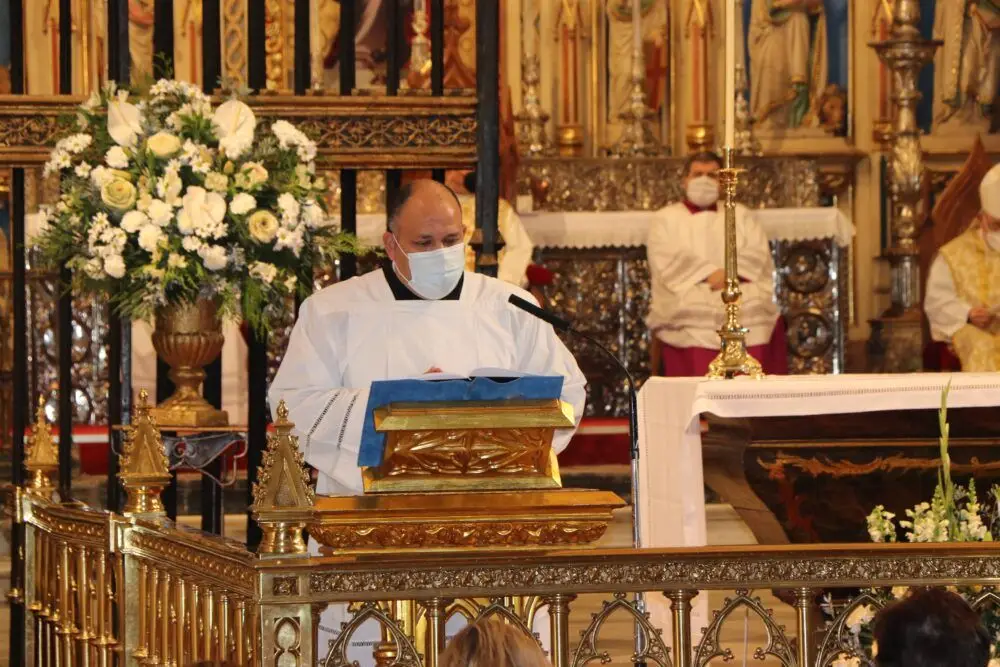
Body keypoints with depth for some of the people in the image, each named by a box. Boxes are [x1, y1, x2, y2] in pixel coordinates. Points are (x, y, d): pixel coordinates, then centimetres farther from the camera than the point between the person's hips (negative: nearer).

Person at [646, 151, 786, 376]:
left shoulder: (739, 215, 25)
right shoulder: (666, 219, 17)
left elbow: (759, 254, 11)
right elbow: (666, 261, 0)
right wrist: (708, 274, -12)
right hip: (688, 297, -2)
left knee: (758, 310, -27)